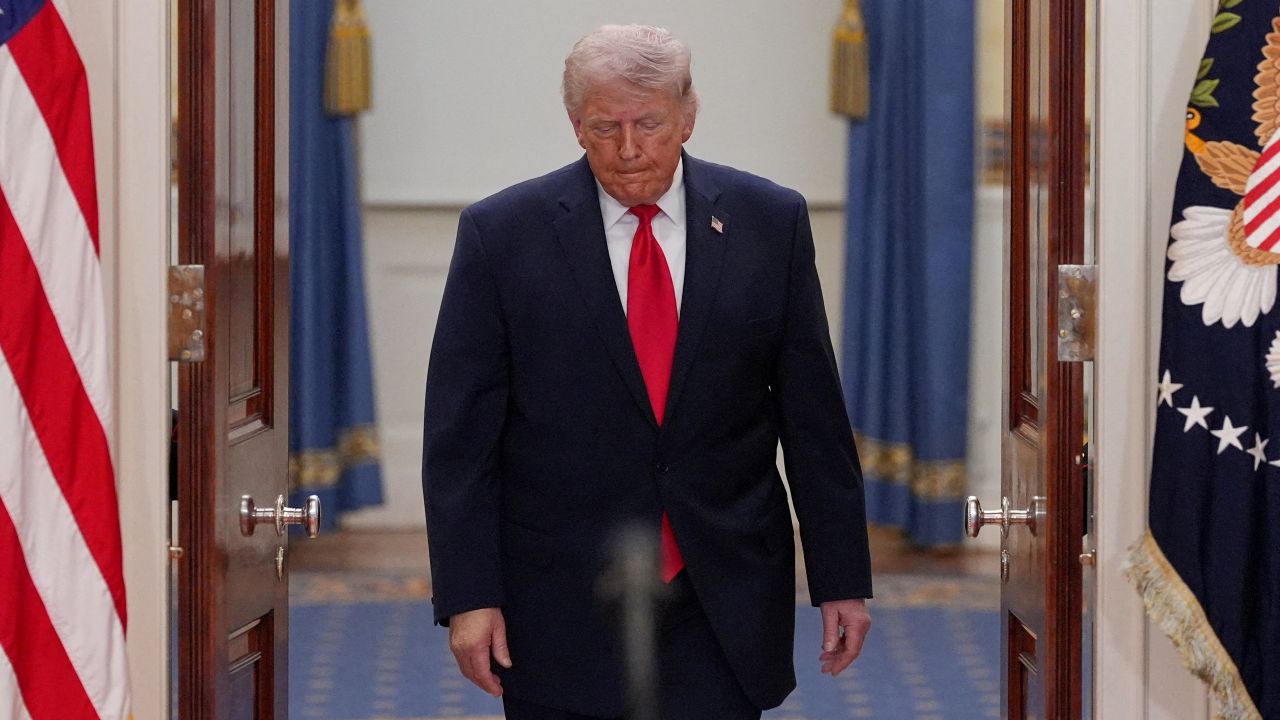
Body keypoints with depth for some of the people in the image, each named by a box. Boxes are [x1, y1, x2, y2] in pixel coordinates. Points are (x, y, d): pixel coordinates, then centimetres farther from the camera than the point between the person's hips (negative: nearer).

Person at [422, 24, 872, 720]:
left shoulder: (770, 222, 3)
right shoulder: (501, 233, -2)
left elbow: (814, 418, 6)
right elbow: (459, 435, -2)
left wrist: (842, 579, 4)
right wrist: (468, 597, -9)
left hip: (724, 604, 1)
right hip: (562, 609, -1)